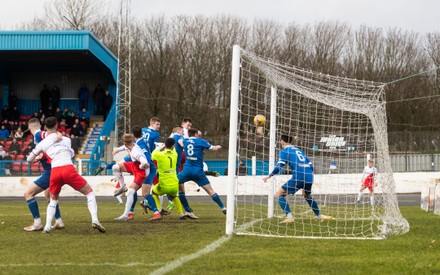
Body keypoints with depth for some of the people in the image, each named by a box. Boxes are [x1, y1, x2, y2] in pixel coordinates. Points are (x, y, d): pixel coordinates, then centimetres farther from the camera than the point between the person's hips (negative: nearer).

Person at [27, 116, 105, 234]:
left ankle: (47, 226, 10)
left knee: (53, 200, 25)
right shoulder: (66, 139, 18)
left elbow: (29, 159, 24)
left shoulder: (43, 143, 16)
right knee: (89, 192, 12)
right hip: (68, 169, -1)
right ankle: (95, 220, -6)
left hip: (54, 172, 1)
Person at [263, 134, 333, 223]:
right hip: (309, 177, 7)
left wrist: (269, 176, 2)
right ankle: (319, 216, 42)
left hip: (298, 177, -7)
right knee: (307, 196, 35)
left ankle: (289, 217, -14)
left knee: (279, 194, 3)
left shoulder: (284, 151, 7)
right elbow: (311, 166, 24)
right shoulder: (299, 150, 26)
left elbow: (279, 166, -7)